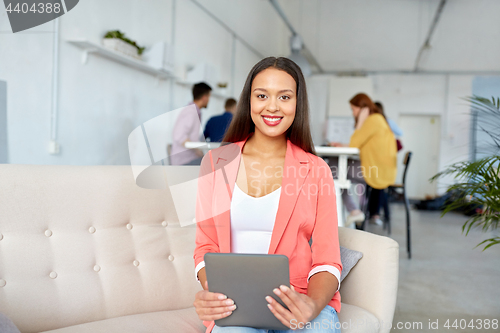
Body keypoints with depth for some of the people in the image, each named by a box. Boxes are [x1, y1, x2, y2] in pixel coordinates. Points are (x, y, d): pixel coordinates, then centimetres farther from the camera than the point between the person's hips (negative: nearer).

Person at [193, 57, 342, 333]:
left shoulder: (316, 170, 5)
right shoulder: (215, 162, 7)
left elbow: (327, 260, 1)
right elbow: (206, 247, 7)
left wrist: (313, 305, -21)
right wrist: (209, 293, -14)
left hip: (301, 298, 1)